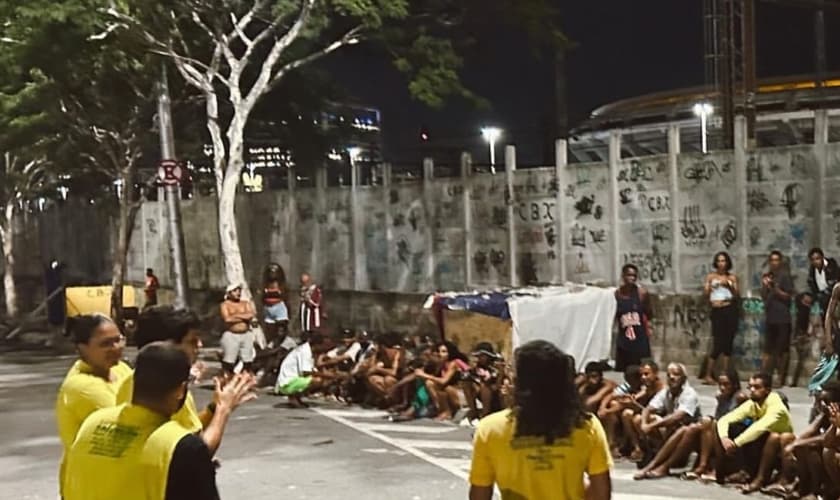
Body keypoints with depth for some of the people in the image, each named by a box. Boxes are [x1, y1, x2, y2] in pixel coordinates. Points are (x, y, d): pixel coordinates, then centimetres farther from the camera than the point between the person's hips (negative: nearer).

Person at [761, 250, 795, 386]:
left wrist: (775, 289, -17)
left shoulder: (785, 276, -5)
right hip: (770, 317, 6)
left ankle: (781, 378, 2)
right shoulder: (767, 276, 12)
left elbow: (789, 296, -7)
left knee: (782, 349, -2)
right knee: (768, 348, 7)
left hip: (783, 318, -6)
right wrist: (765, 286, -4)